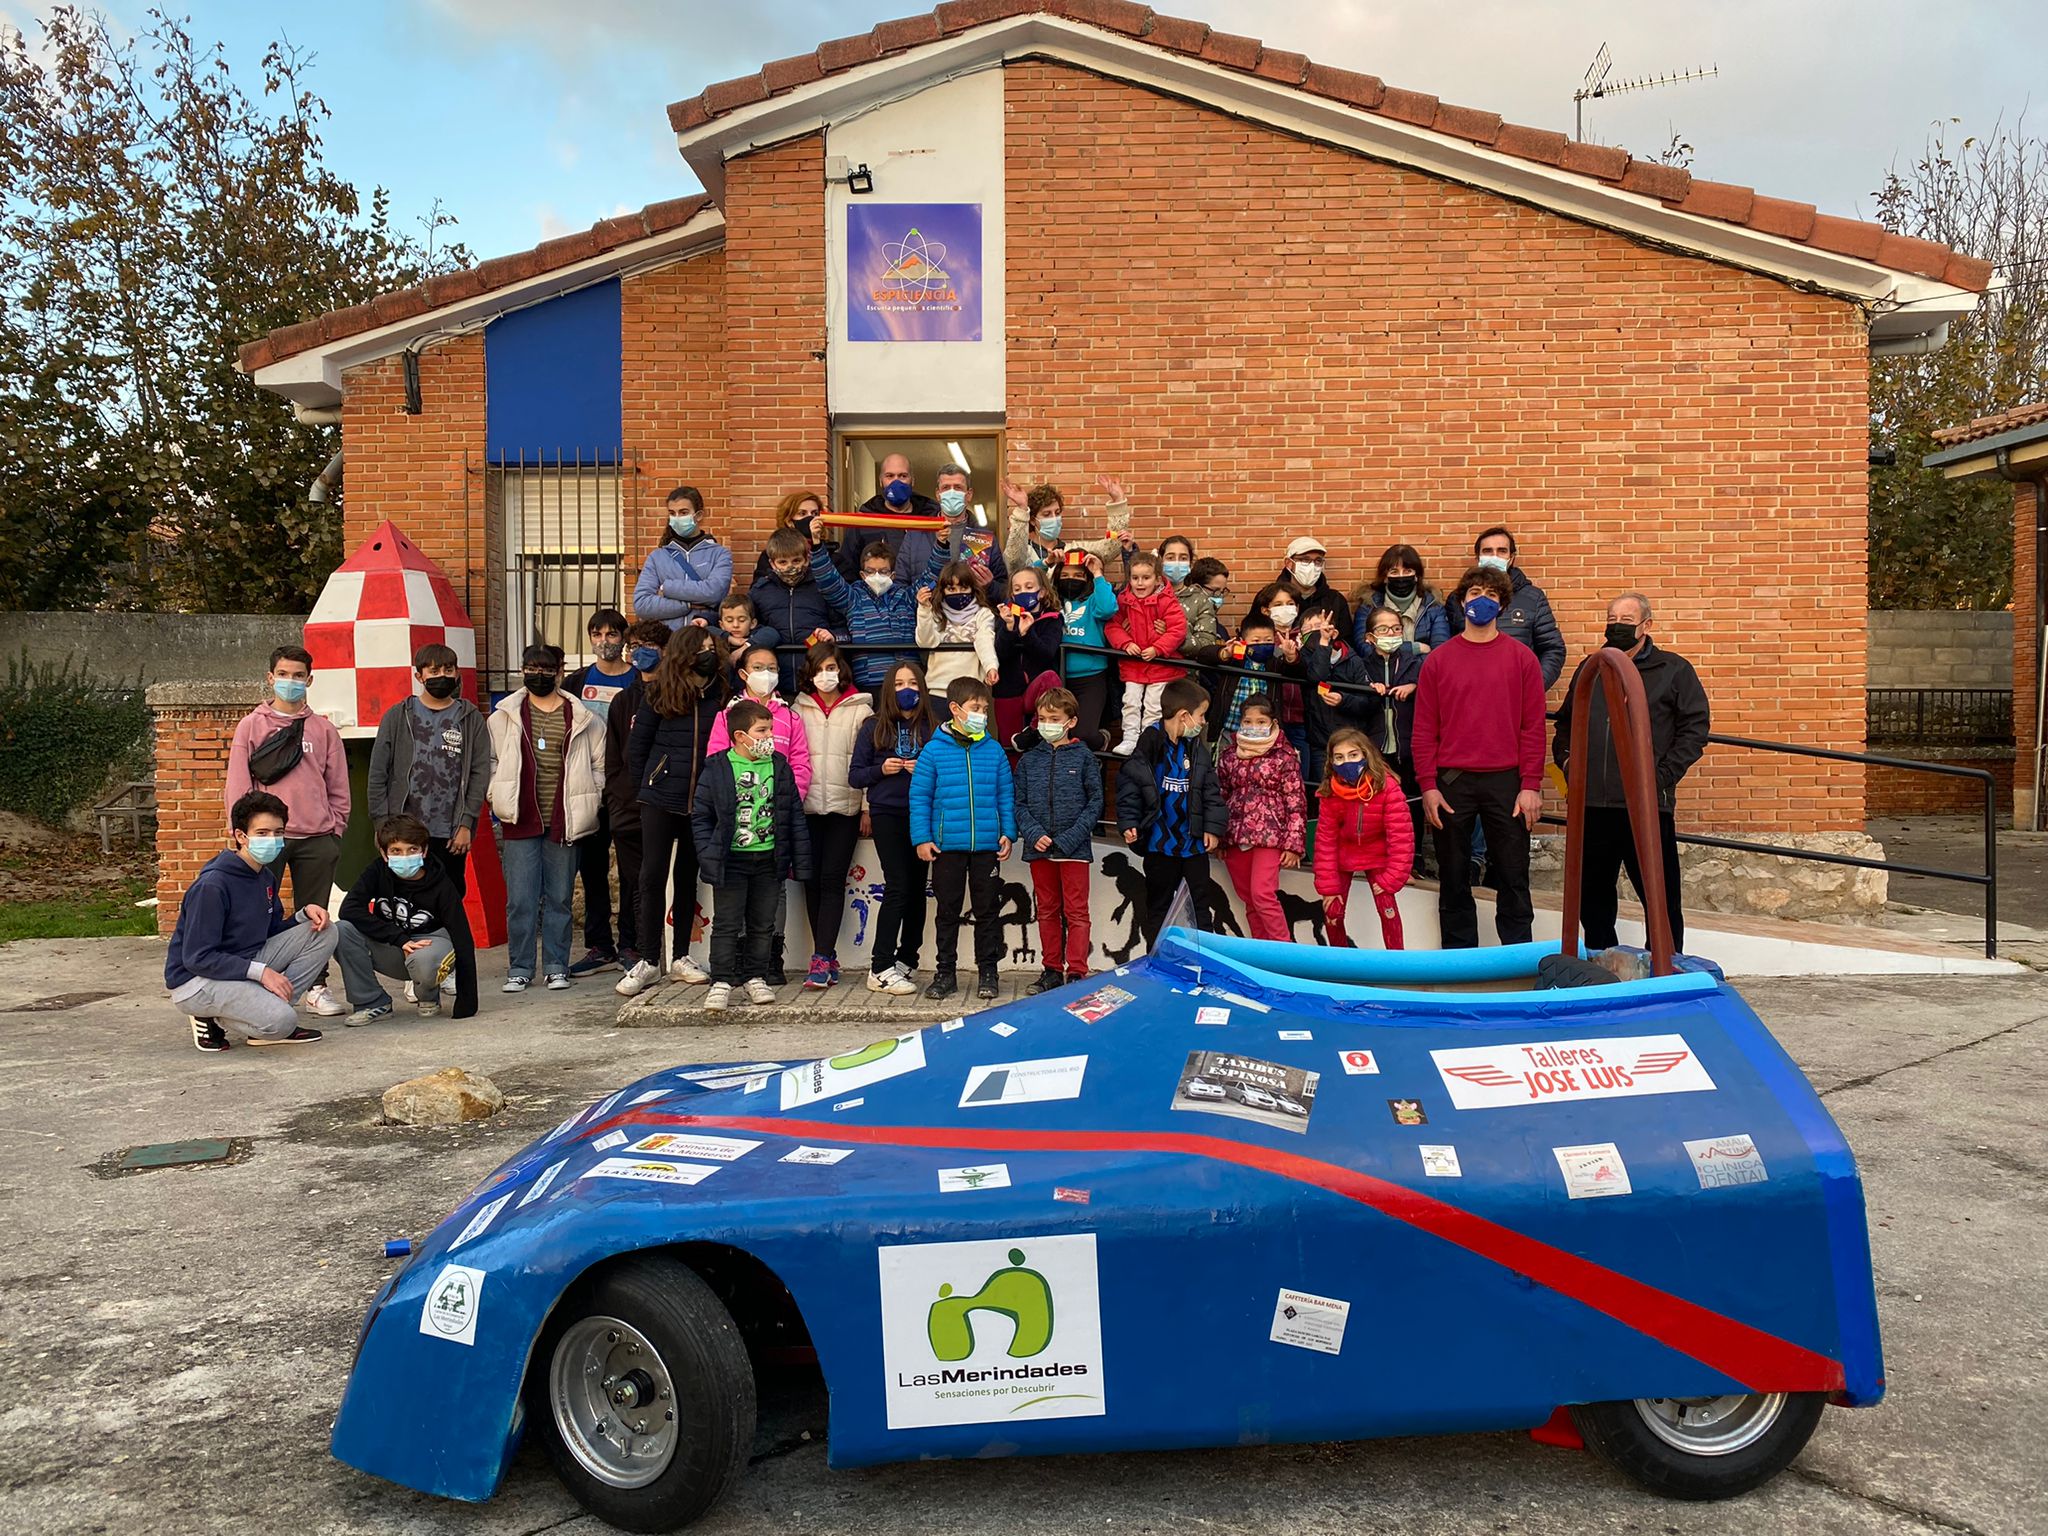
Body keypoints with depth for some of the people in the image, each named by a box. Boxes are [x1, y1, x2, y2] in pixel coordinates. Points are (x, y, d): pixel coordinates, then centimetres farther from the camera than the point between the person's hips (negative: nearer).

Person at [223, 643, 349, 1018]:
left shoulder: (323, 729, 10)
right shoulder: (251, 726, 5)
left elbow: (338, 787, 12)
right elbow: (238, 786, 2)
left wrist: (335, 830, 5)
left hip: (316, 839, 2)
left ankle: (316, 988, 14)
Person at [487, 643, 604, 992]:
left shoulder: (580, 718, 5)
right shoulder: (505, 716, 5)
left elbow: (599, 764, 12)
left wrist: (586, 799, 4)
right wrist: (499, 796, 3)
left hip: (564, 821, 0)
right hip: (521, 821, 0)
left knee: (559, 898, 6)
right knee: (520, 899, 0)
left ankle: (556, 967, 16)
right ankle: (519, 968, 10)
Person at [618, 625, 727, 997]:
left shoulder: (721, 694, 3)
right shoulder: (659, 693, -1)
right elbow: (636, 746, 5)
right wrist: (643, 791, 5)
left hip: (702, 800, 2)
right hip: (661, 799, -2)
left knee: (687, 878, 10)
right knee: (653, 876, -3)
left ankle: (681, 957, 20)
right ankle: (648, 962, 4)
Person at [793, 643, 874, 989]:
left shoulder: (860, 710, 3)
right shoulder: (799, 709, 11)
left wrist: (868, 807, -3)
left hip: (845, 807, -3)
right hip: (808, 806, 3)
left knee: (832, 879, -7)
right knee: (812, 879, 2)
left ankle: (822, 959, -8)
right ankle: (827, 957, 11)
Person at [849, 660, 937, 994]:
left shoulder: (933, 729, 7)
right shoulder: (876, 730, 7)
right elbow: (854, 775, 8)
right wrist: (881, 770, -9)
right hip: (887, 814, -2)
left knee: (917, 888, 5)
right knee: (898, 886, -9)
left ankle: (906, 961, 16)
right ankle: (881, 969, -5)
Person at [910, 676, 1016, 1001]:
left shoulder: (994, 750, 4)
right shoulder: (934, 750, -2)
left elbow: (1006, 795, 9)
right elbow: (919, 797, -1)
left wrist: (1008, 833, 2)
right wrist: (922, 837, -6)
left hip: (986, 845, 1)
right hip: (947, 845, -1)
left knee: (988, 911, 7)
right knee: (948, 912, 8)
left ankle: (988, 972, 17)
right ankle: (945, 973, 17)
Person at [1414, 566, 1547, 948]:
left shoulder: (1522, 658, 4)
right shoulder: (1437, 660, 5)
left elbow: (1533, 727, 1)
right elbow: (1424, 729, 3)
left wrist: (1531, 785, -5)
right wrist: (1428, 786, -4)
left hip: (1506, 781, -1)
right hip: (1451, 783, 1)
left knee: (1513, 877, 3)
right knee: (1453, 878, 7)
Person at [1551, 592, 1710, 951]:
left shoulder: (1673, 670, 3)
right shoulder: (1588, 670, 17)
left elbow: (1696, 727, -2)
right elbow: (1565, 722, 27)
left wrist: (1663, 776, -10)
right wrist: (1564, 756, 9)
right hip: (1592, 803, 5)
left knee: (1660, 897, 0)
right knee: (1592, 896, 12)